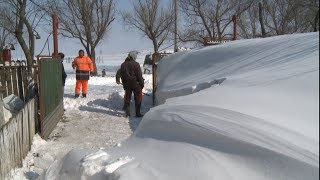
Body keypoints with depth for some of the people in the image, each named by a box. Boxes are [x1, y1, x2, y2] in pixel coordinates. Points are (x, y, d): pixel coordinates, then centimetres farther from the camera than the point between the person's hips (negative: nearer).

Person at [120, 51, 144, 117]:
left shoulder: (123, 65, 5)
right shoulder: (135, 64, -12)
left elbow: (122, 76, 10)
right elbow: (139, 75, -12)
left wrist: (124, 84, 17)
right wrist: (142, 84, -3)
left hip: (127, 84, 5)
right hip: (136, 84, -5)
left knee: (127, 98, 13)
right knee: (137, 99, 4)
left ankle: (127, 112, 12)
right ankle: (138, 113, 6)